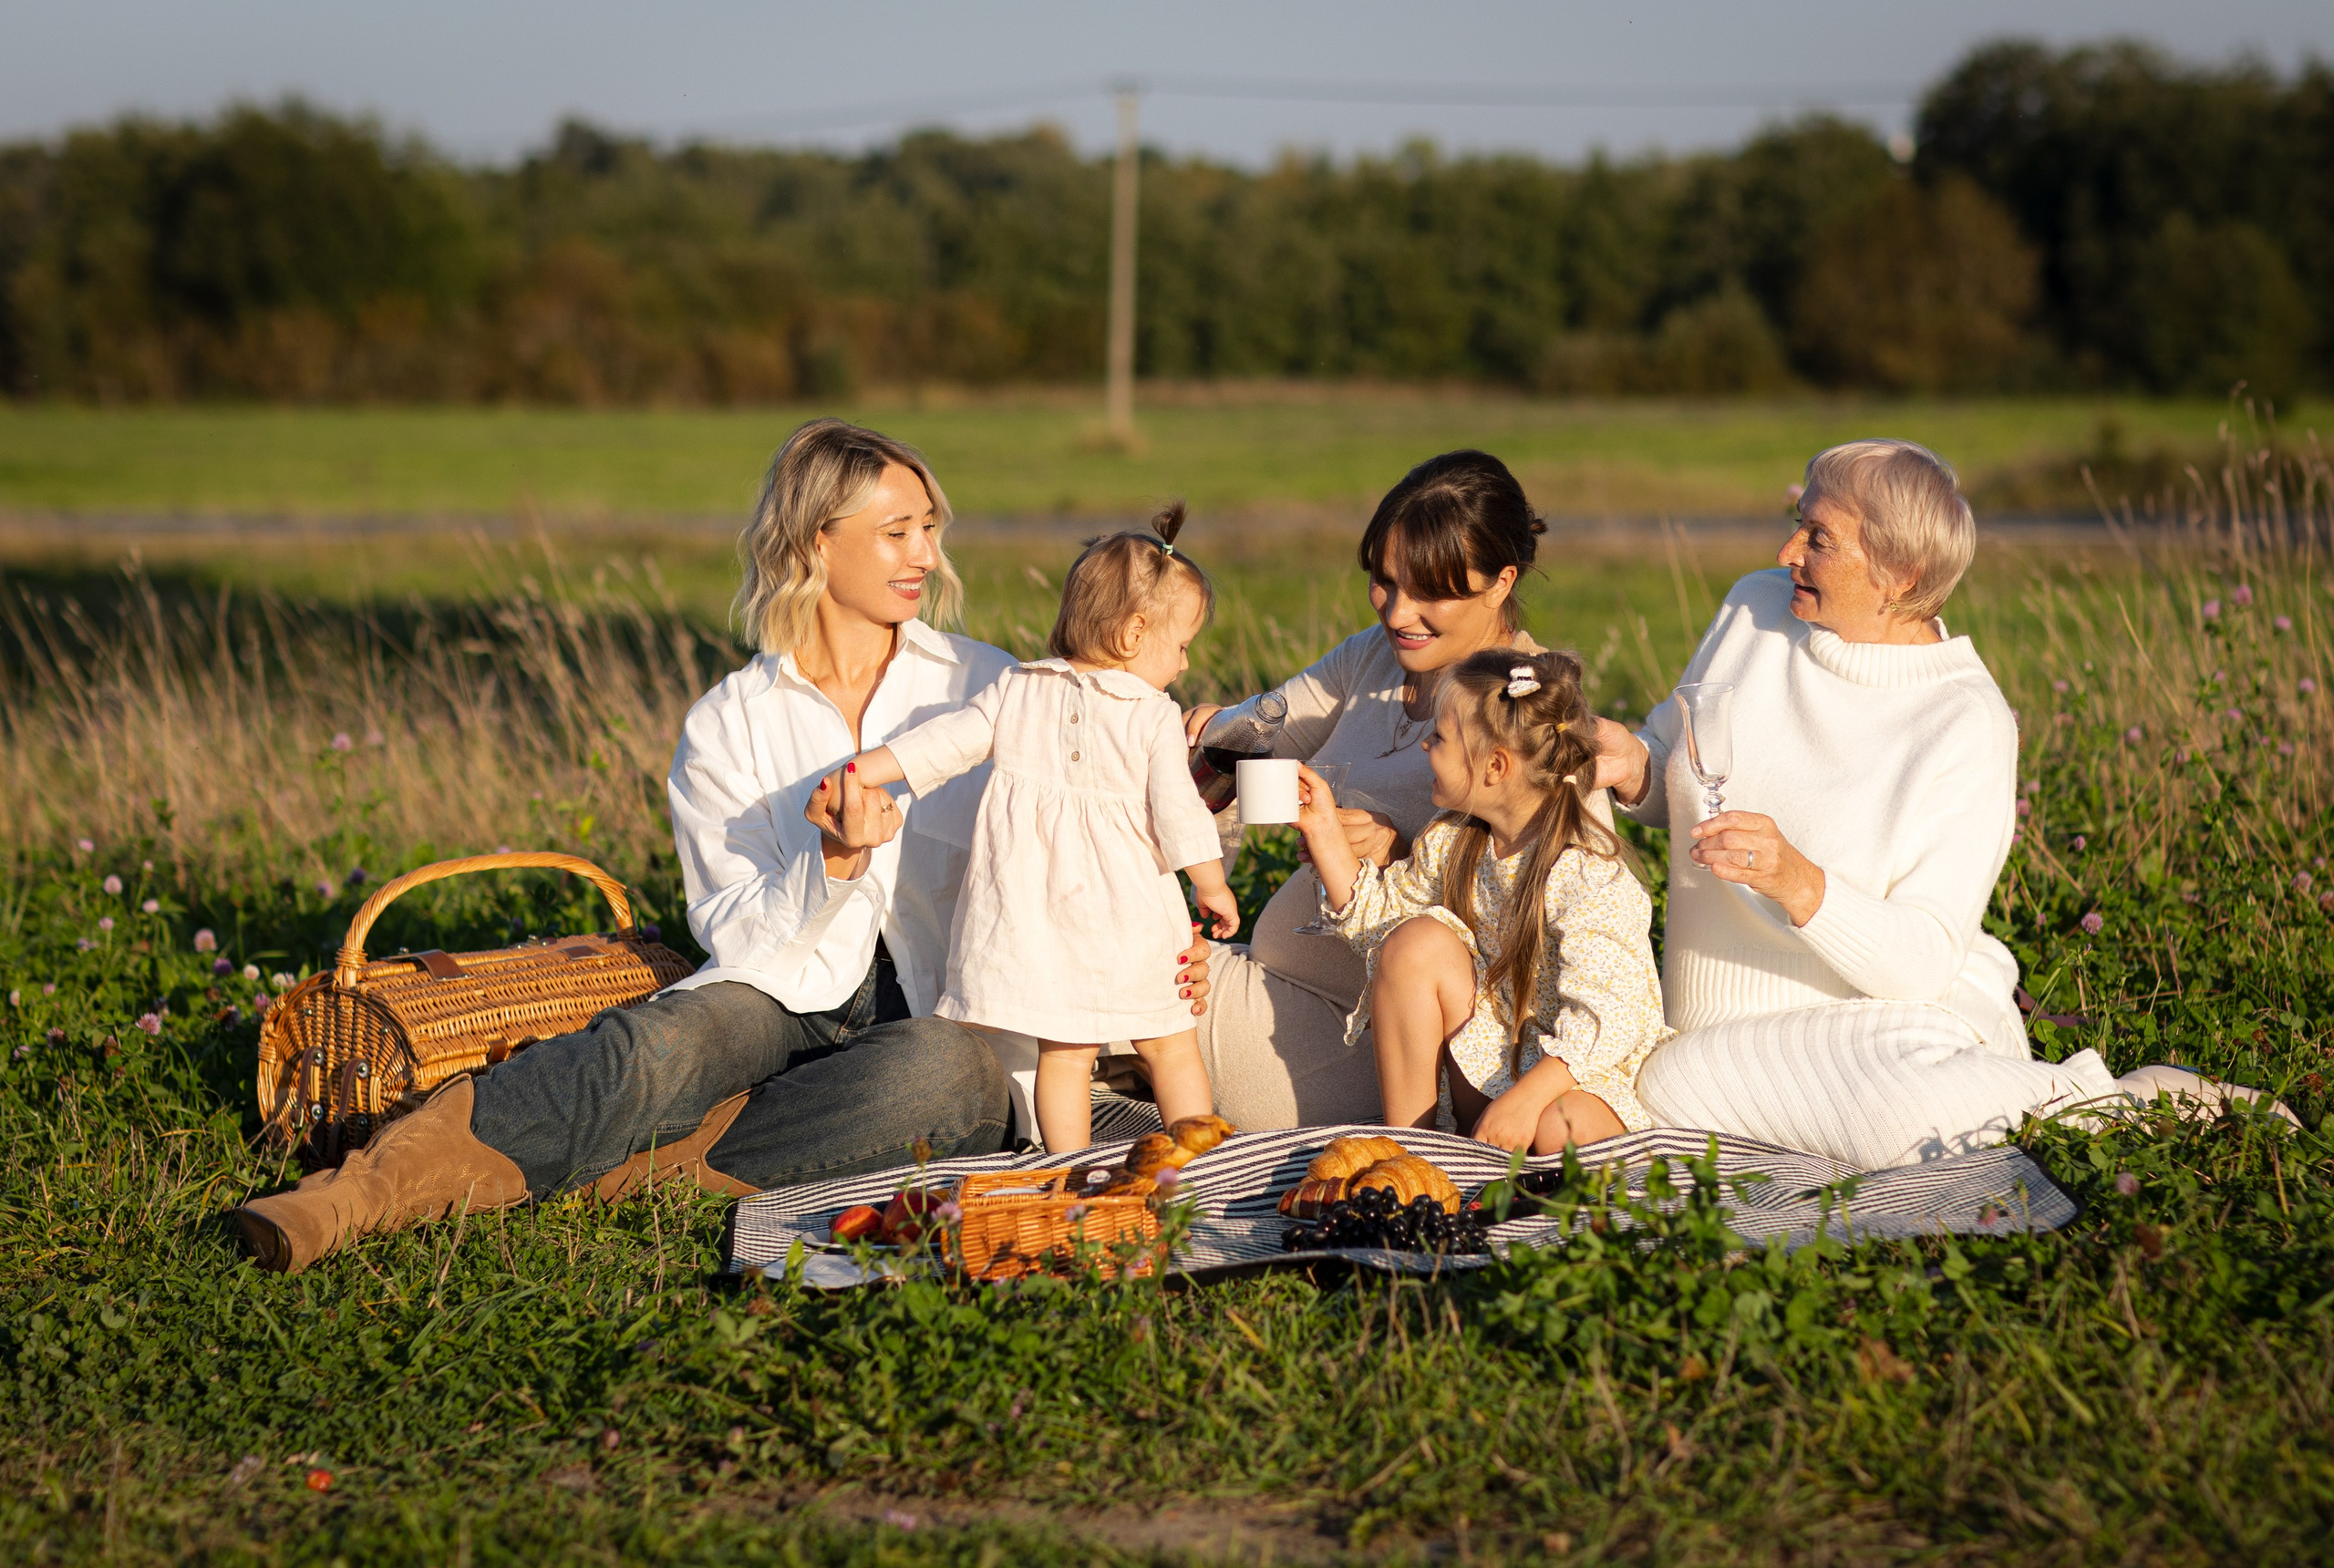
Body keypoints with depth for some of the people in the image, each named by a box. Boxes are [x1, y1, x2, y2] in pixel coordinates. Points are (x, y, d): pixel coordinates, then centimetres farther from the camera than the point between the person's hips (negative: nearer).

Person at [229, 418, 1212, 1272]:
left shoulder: (986, 687, 9)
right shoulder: (727, 725, 6)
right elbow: (739, 934, -1)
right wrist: (836, 862, -19)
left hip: (948, 1017, 1)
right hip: (788, 998, -1)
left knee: (944, 1070, -38)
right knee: (663, 1045, -35)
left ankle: (650, 1165, -30)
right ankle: (368, 1190, -41)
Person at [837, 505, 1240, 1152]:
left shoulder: (1016, 691, 4)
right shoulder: (1154, 716, -6)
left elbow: (944, 741, 1)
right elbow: (1177, 811, -7)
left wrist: (857, 772, 6)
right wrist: (1212, 886, 5)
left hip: (1035, 902, 3)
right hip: (1125, 917, -3)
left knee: (1065, 1051, 11)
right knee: (1170, 1046, 9)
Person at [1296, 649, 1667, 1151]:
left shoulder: (1589, 875, -22)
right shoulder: (1451, 843, 2)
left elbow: (1606, 1020, -28)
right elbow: (1375, 919, 16)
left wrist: (1526, 1097, -39)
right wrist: (1325, 829, 8)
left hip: (1584, 1077, -6)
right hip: (1490, 1065, 6)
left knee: (1562, 1128, -40)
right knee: (1418, 939, -13)